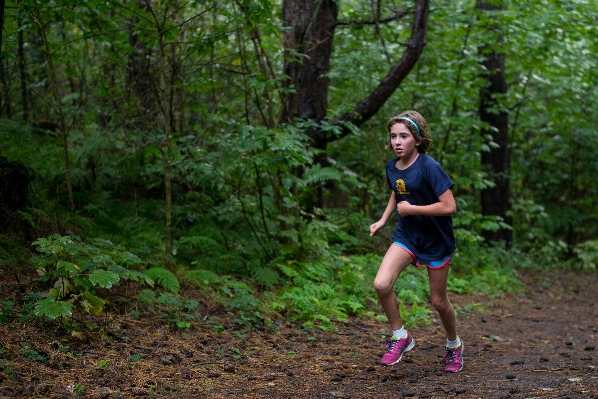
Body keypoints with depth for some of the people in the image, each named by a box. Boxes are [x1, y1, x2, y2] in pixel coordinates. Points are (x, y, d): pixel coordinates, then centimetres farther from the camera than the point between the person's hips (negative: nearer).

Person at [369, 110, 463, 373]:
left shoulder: (430, 167, -22)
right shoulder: (392, 167, -1)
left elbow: (449, 207, -26)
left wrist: (410, 209, -22)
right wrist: (383, 220, 10)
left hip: (436, 240, -5)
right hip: (407, 235, 5)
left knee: (438, 301, 8)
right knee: (381, 284, -19)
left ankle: (454, 345, 37)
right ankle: (400, 337, 3)